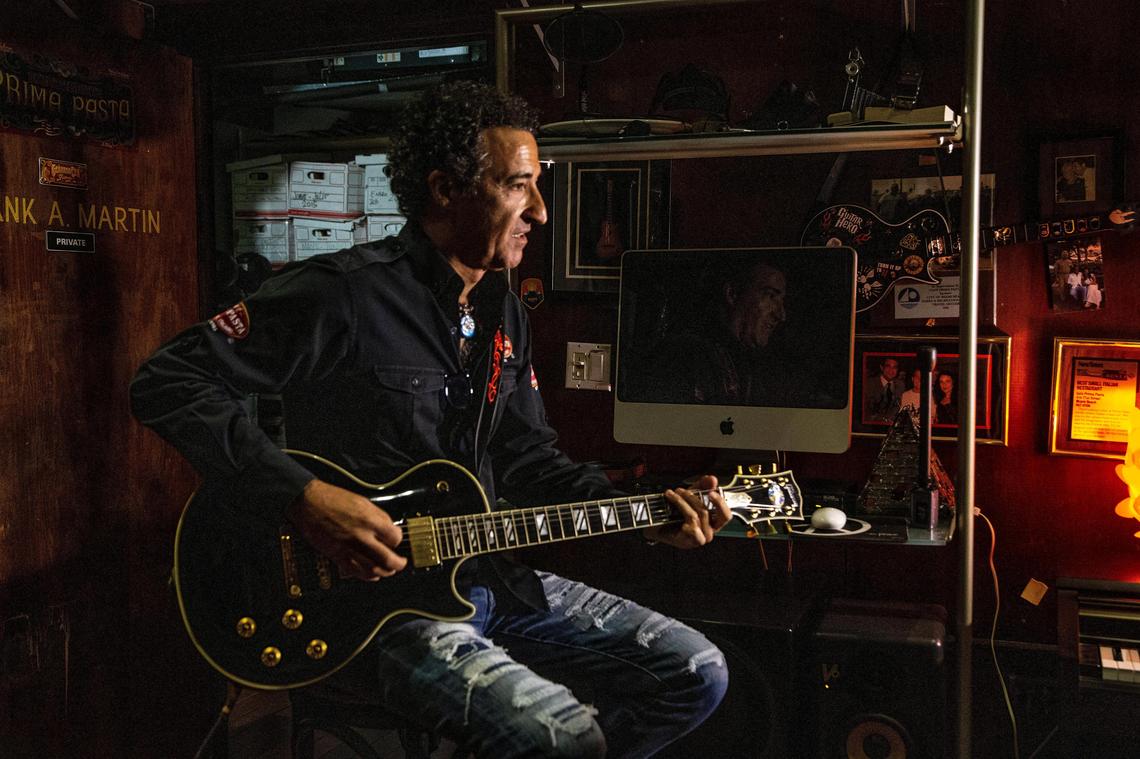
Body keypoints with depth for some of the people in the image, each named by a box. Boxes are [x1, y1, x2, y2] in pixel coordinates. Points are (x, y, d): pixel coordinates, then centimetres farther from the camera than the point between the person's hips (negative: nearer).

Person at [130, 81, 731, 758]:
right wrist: (305, 498, -26)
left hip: (485, 573, 8)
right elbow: (167, 382, -17)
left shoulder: (505, 315, 10)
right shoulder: (343, 294, -16)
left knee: (696, 674, 3)